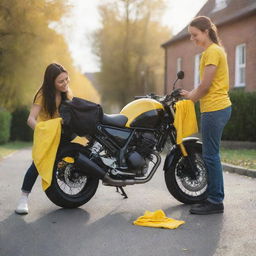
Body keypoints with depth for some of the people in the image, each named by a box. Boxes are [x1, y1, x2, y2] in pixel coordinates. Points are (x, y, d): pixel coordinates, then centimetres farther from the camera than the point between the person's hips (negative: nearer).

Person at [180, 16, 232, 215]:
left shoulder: (212, 51, -12)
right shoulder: (215, 50, 18)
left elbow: (205, 85, -16)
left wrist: (190, 98, -1)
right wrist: (191, 94, 10)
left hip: (214, 109, -10)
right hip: (219, 108, 10)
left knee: (211, 156, -6)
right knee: (211, 155, 13)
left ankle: (215, 202, 0)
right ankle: (213, 198, 20)